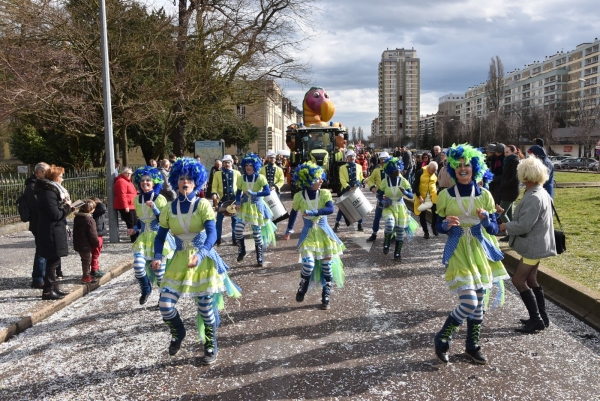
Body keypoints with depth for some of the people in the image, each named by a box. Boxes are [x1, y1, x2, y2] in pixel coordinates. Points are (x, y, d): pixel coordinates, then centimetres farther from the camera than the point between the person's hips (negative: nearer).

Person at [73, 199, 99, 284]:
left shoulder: (77, 217, 8)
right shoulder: (89, 219, -21)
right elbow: (92, 234, -19)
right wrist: (95, 243, -6)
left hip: (78, 244, 9)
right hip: (86, 245, -9)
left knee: (85, 260, 20)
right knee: (87, 260, 2)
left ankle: (87, 275, 32)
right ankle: (86, 277, 8)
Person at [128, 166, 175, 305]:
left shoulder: (160, 199, -9)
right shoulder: (137, 199, 5)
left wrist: (154, 208, -24)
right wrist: (135, 229, -1)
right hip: (144, 237, 4)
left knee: (159, 271, 2)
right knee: (138, 266, -17)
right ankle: (146, 289, 14)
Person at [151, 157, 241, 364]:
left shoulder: (203, 205, -9)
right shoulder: (169, 208, 2)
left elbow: (212, 233, -20)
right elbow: (160, 236, 6)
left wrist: (200, 254, -37)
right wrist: (158, 257, -13)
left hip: (204, 259, -3)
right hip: (180, 260, 3)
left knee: (205, 307, 3)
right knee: (165, 305, -5)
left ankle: (211, 348, 26)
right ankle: (178, 333, 29)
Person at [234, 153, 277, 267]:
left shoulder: (260, 178, -12)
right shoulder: (242, 178, 0)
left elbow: (268, 192, -21)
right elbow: (238, 192, 9)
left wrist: (254, 194, -29)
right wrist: (237, 203, -7)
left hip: (256, 207, -3)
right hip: (244, 206, 3)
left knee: (257, 233, 0)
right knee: (238, 229, -11)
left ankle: (260, 257, 15)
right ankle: (241, 251, 15)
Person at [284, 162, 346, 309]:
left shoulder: (325, 193, -8)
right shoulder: (299, 196, -7)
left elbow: (330, 209, -25)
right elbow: (294, 213, 10)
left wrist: (312, 212, -34)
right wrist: (289, 230, 18)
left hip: (324, 233, 1)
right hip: (308, 234, -1)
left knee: (327, 266, 4)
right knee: (309, 264, -17)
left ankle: (326, 296, 22)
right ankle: (302, 287, 14)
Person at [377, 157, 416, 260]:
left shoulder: (403, 181, -6)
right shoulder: (385, 181, -8)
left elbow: (411, 196, -7)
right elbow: (379, 196, 2)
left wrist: (405, 192, -28)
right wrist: (384, 202, -18)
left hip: (400, 207, 2)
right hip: (388, 207, -2)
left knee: (400, 230, 3)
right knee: (390, 224, -30)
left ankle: (397, 254, 19)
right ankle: (386, 244, -3)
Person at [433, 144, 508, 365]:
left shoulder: (484, 195, 2)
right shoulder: (445, 195, -3)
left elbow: (494, 229, 4)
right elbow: (439, 227, 3)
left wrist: (485, 219, -17)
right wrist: (447, 224, -19)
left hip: (480, 251, 3)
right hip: (458, 252, -3)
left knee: (478, 303, 12)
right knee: (469, 303, -14)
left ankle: (473, 346, 31)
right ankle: (442, 338, 9)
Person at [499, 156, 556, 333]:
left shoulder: (534, 198, -25)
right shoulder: (541, 193, 8)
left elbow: (523, 226, -25)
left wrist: (505, 226, -12)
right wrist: (510, 222, 9)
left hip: (534, 245, -10)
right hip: (536, 243, 10)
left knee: (519, 280, -3)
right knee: (530, 279, 18)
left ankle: (536, 320, 4)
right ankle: (542, 317, 27)